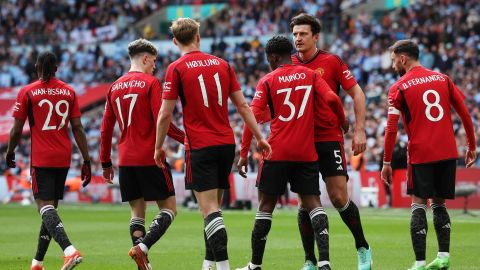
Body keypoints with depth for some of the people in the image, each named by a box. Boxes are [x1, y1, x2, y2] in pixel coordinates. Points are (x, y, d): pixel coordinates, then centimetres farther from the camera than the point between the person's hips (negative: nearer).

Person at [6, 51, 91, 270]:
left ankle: (69, 250, -34)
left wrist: (10, 153, 15)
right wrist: (86, 161, 6)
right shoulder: (69, 92, 7)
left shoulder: (27, 92, -2)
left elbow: (16, 130, -2)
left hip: (41, 159, -5)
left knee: (45, 206, -11)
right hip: (64, 158, 5)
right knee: (51, 206, 14)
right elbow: (78, 129, 4)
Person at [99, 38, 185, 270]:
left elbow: (106, 129, 15)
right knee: (169, 209, 1)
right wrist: (186, 138, -4)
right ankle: (142, 247, -20)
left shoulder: (115, 87, 12)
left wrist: (106, 162, 22)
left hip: (126, 161, 6)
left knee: (137, 213, 11)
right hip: (150, 159, -6)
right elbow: (162, 122, -15)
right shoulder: (151, 83, -6)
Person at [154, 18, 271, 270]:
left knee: (209, 209, -7)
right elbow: (242, 105, 9)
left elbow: (165, 114, -5)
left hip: (200, 147, -5)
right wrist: (259, 137, 15)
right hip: (226, 144, 5)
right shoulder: (222, 64, 8)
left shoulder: (176, 69, -5)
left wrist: (158, 147, 6)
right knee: (214, 206, 16)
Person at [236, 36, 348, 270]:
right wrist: (343, 122, 13)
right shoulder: (310, 75, 7)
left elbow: (253, 117, -8)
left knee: (266, 205, 6)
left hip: (277, 152, -2)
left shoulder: (267, 81, 0)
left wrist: (244, 153, -6)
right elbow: (332, 99, -6)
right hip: (306, 152, 2)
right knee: (313, 203, 1)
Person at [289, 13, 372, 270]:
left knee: (339, 198, -6)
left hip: (329, 138, -3)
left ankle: (363, 248, 14)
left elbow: (357, 94, 0)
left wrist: (359, 130, -6)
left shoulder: (332, 62, -3)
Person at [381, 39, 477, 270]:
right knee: (439, 204, 15)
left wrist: (387, 162, -3)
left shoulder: (398, 88, -2)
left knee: (419, 205, 1)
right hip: (448, 153, 4)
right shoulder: (443, 79, 10)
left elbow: (391, 128, -7)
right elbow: (465, 114, 9)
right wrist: (472, 146, 17)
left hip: (420, 155, -4)